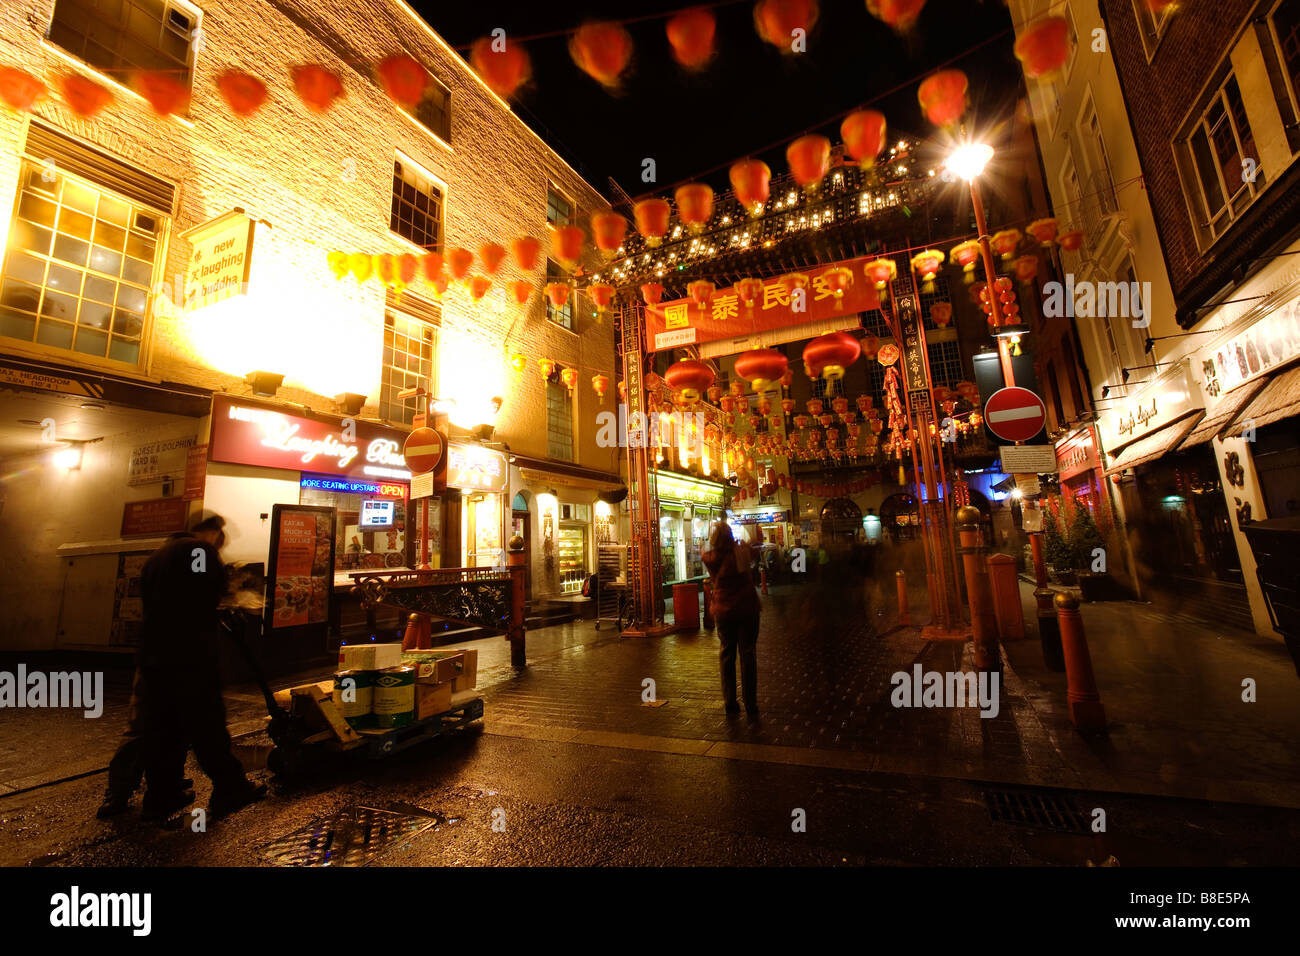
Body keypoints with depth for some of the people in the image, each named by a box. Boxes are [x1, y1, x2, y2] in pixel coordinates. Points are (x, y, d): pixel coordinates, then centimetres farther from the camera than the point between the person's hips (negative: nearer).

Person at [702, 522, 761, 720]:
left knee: (727, 655, 13)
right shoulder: (741, 551, -13)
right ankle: (750, 706, 12)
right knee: (748, 655, 7)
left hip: (723, 611, 2)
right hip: (747, 608, -2)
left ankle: (730, 704, 18)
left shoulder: (709, 558, -7)